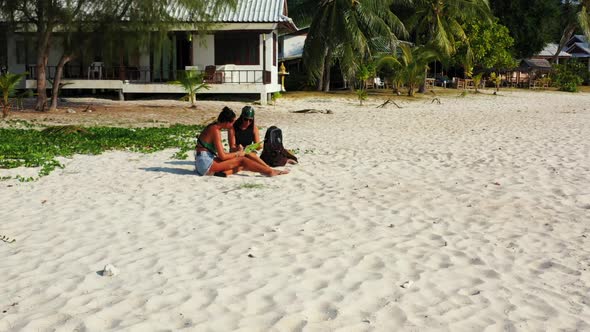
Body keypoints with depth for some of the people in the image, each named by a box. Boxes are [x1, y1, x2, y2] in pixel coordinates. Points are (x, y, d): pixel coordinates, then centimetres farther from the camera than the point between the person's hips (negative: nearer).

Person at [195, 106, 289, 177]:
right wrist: (237, 154, -3)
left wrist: (235, 153, 6)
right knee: (241, 160, -11)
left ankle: (224, 172, -18)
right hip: (206, 164, -10)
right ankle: (270, 172, -8)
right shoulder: (216, 131, -16)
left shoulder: (213, 127, 13)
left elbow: (220, 151, 18)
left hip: (202, 165, 10)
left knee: (240, 166, 8)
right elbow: (222, 156, -19)